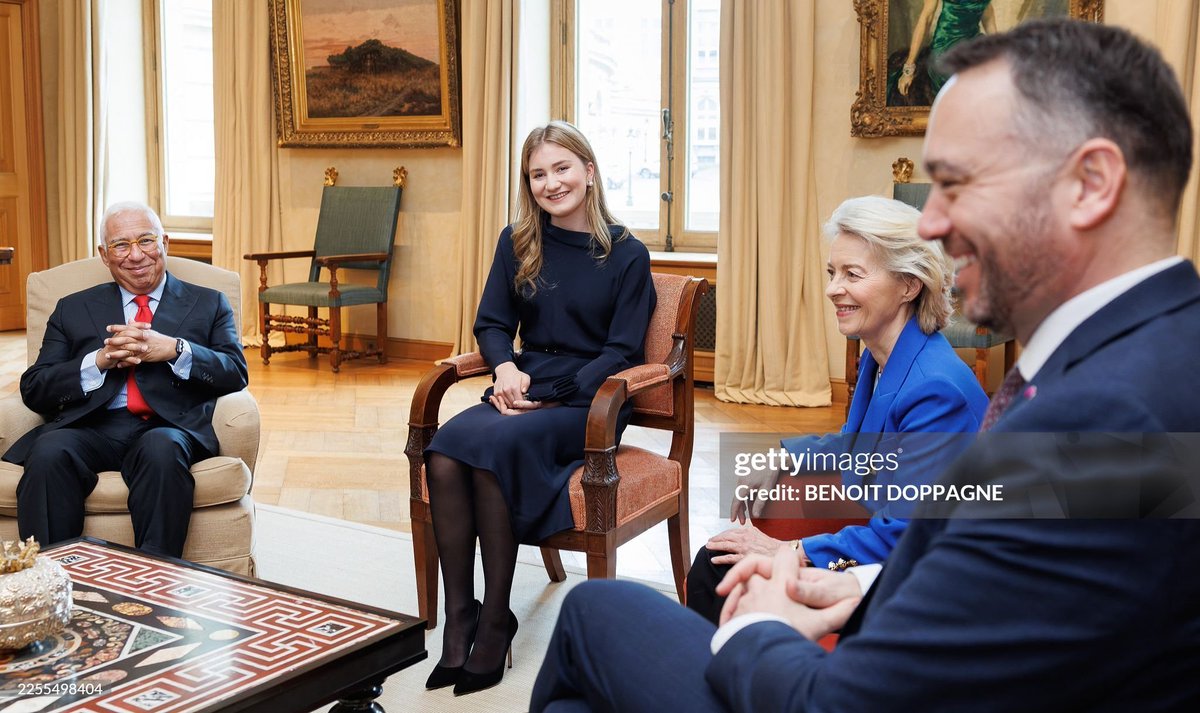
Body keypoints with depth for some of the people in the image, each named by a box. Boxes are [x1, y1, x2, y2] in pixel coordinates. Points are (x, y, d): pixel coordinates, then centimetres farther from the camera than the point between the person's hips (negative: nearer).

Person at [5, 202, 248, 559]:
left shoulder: (208, 304, 20)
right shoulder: (73, 309, 23)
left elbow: (236, 374, 7)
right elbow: (34, 389, 13)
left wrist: (174, 350, -9)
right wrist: (100, 361, -5)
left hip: (167, 427, -1)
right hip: (90, 427, 2)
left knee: (162, 449, -37)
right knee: (48, 452, -32)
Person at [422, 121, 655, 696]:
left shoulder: (627, 255, 0)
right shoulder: (517, 244, 12)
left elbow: (621, 353, -4)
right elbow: (492, 324, 13)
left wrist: (554, 397, -16)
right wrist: (506, 368, -10)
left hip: (589, 402, -4)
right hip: (523, 390, 4)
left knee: (492, 446, -33)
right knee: (443, 456, -28)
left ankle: (495, 620, -21)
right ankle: (458, 617, -20)